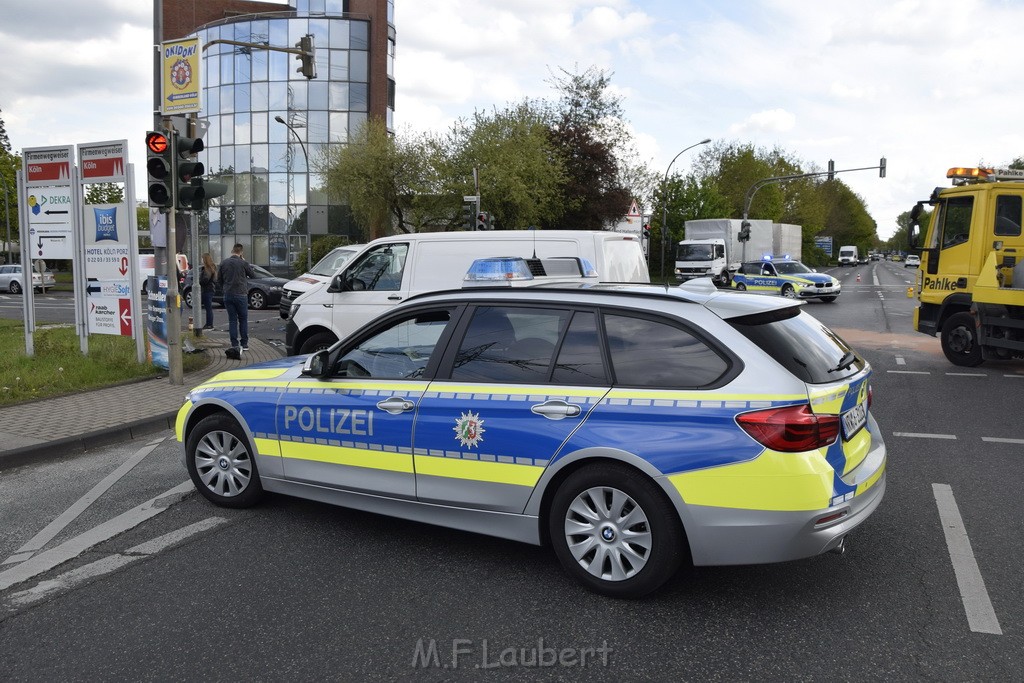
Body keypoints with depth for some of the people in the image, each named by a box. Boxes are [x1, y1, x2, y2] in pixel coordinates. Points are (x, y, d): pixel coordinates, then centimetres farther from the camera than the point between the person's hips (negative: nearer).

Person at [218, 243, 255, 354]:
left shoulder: (224, 263, 2)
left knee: (232, 320, 6)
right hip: (241, 294, -3)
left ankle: (234, 345, 2)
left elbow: (219, 278, 10)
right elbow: (253, 275, 4)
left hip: (228, 295, 3)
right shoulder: (243, 263, -9)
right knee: (243, 319, 8)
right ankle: (244, 344, 9)